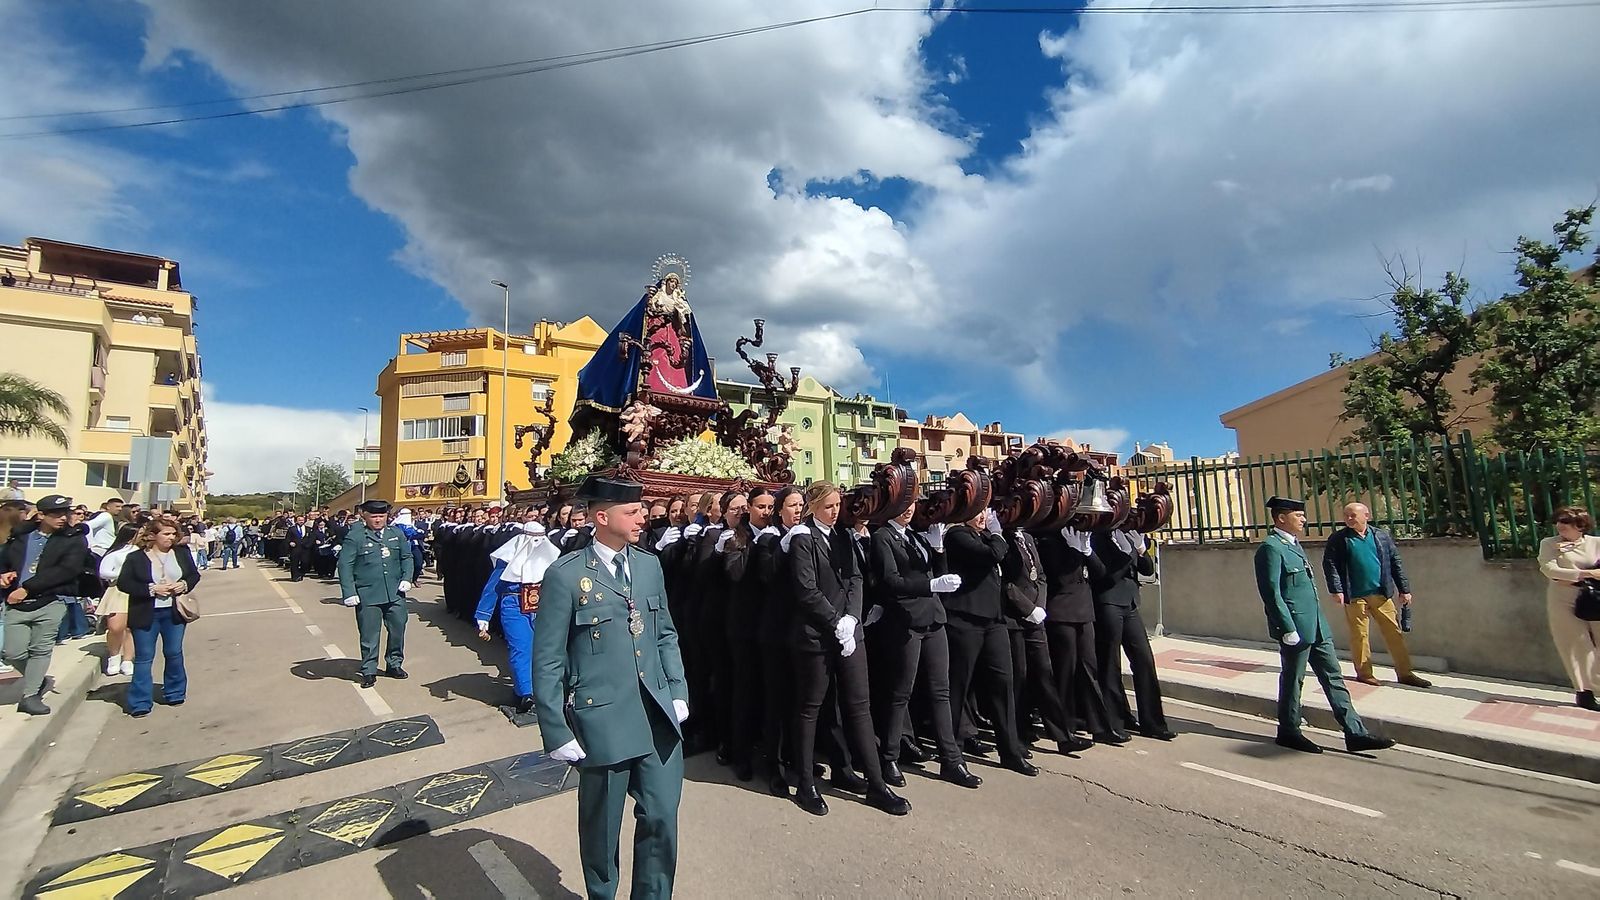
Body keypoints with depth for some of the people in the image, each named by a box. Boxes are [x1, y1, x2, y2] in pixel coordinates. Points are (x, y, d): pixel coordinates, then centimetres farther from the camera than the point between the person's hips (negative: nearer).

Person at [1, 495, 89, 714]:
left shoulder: (74, 540, -1)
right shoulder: (20, 535, 10)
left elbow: (66, 570, -12)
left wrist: (27, 588, -15)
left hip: (51, 603, -3)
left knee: (40, 650, 2)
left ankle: (30, 695, 12)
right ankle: (37, 680, 28)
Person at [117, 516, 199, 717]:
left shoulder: (182, 553, 1)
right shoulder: (136, 558, -9)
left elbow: (194, 574, 9)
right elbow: (123, 583, -11)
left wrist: (184, 585, -11)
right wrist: (152, 589, -20)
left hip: (174, 612, 3)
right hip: (146, 615, -3)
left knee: (174, 653, 11)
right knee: (144, 658, 4)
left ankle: (175, 694, 26)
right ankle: (140, 703, 12)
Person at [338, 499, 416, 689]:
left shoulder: (396, 533, 8)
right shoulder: (354, 537, -4)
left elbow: (407, 557, 13)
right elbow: (345, 565, -6)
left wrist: (407, 578, -1)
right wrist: (349, 593, -12)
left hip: (395, 593, 4)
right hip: (367, 595, -4)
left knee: (398, 629, 11)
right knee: (369, 635, 5)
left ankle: (394, 664, 30)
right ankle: (369, 671, 21)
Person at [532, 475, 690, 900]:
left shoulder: (650, 565, 5)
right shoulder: (565, 575, -11)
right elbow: (547, 662, -9)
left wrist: (678, 691, 6)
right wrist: (557, 732, -9)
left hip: (659, 718, 4)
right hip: (602, 722, -4)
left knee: (662, 818, 12)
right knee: (601, 826, 16)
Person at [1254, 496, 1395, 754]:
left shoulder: (1294, 545, 14)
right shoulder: (1270, 548, -17)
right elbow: (1271, 593, -21)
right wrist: (1289, 629, -21)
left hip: (1316, 626, 9)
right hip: (1296, 627, -9)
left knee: (1333, 677, 11)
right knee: (1292, 680, 5)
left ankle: (1354, 733, 18)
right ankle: (1288, 732, 19)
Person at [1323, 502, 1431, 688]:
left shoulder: (1381, 536, 7)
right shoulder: (1338, 539, -2)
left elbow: (1395, 562, 11)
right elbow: (1329, 564, -5)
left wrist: (1404, 589, 9)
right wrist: (1336, 589, -13)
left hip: (1381, 594, 3)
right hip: (1354, 596, -3)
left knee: (1394, 632, 7)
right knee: (1359, 635, 4)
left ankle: (1405, 673, 17)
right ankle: (1364, 673, 15)